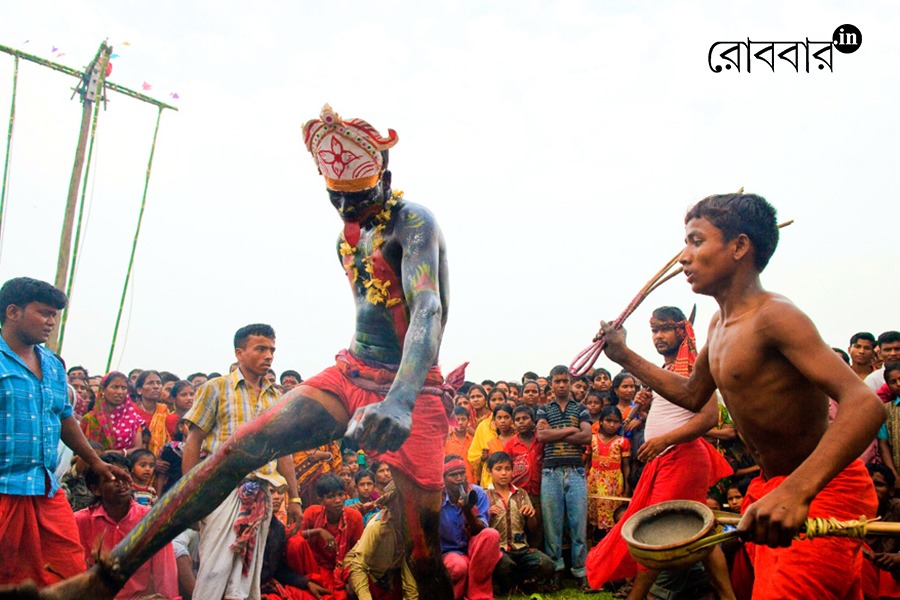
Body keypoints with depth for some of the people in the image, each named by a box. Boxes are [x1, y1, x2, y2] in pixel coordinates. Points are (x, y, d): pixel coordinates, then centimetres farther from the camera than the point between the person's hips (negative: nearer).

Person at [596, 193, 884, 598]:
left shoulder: (773, 316, -23)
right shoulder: (719, 324, 7)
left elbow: (865, 404, -34)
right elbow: (692, 396, 21)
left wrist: (797, 491, -47)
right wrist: (625, 357, 15)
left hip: (822, 490, -9)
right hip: (772, 488, 9)